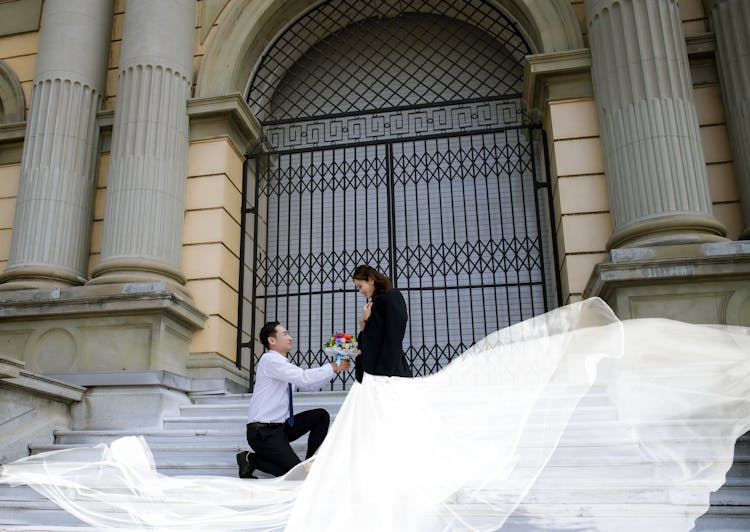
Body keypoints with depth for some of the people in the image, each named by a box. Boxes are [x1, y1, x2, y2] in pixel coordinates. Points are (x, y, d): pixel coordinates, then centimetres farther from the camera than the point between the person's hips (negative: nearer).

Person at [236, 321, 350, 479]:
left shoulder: (282, 363, 12)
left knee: (321, 415, 7)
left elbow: (307, 385, 13)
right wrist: (333, 368, -18)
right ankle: (251, 459, 0)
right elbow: (303, 378, -26)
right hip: (262, 432, -9)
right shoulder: (270, 359, -16)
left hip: (280, 426, 9)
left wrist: (333, 367, 3)